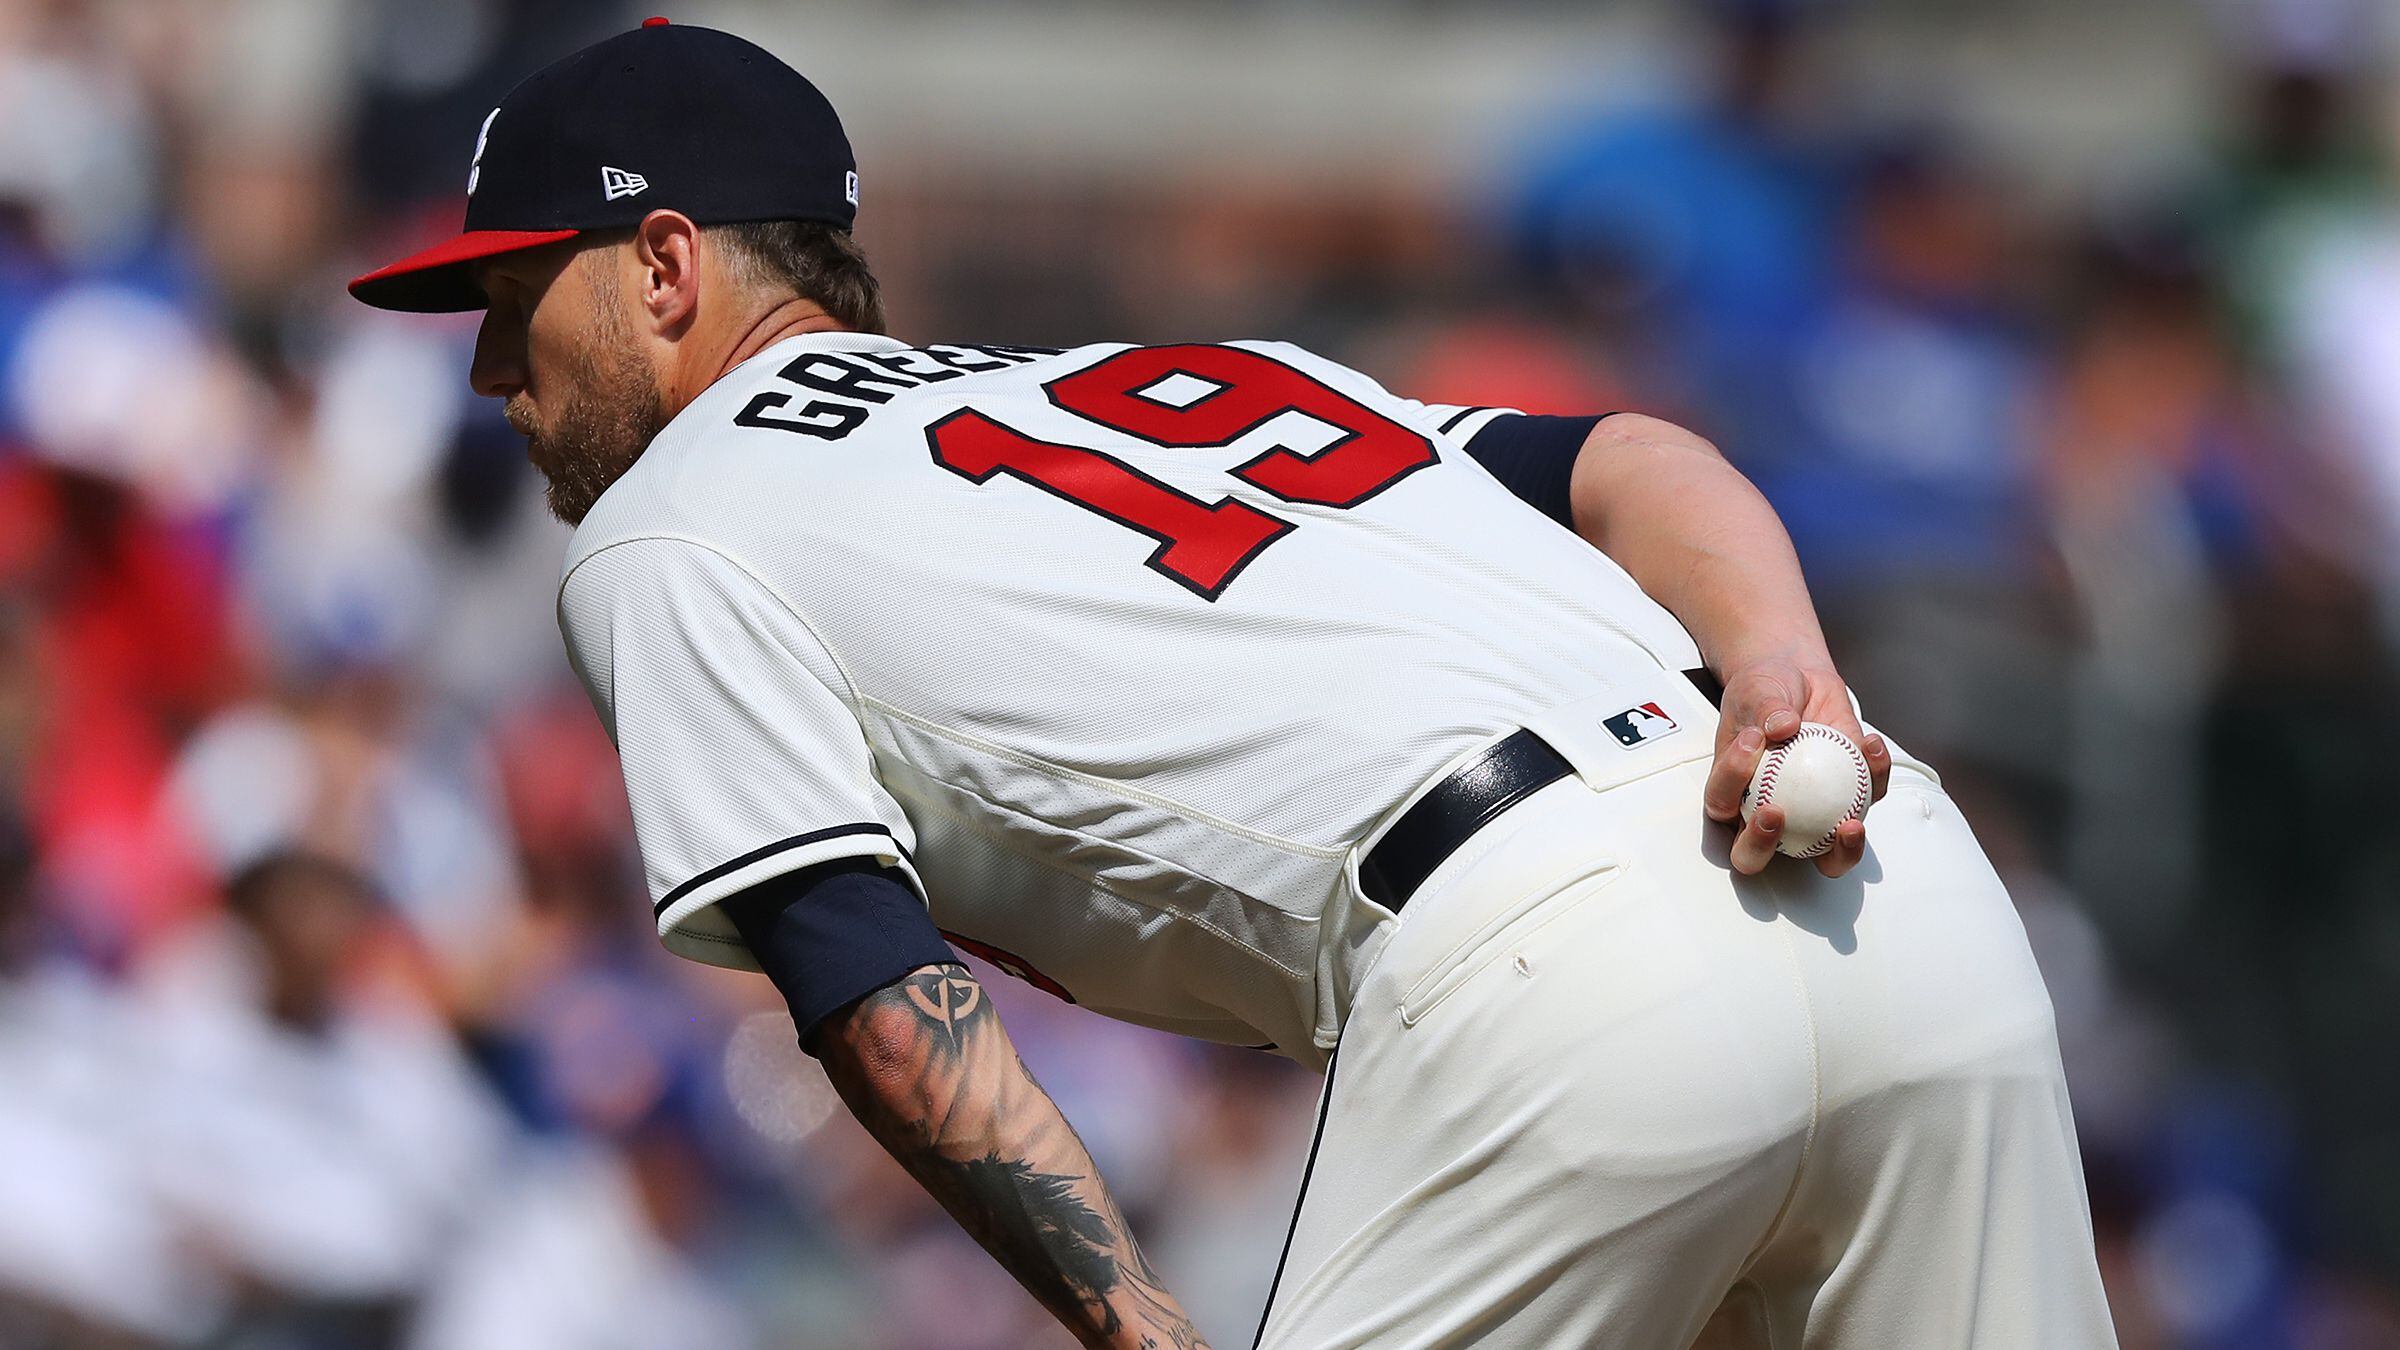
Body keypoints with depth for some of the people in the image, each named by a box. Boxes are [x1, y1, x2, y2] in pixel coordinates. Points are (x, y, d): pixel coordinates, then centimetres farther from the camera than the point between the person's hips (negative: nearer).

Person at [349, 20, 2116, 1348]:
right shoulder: (1177, 369, 35)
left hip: (1552, 975, -7)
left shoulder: (669, 540, 16)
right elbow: (1628, 463, 17)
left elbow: (881, 999, 0)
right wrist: (1783, 667, -1)